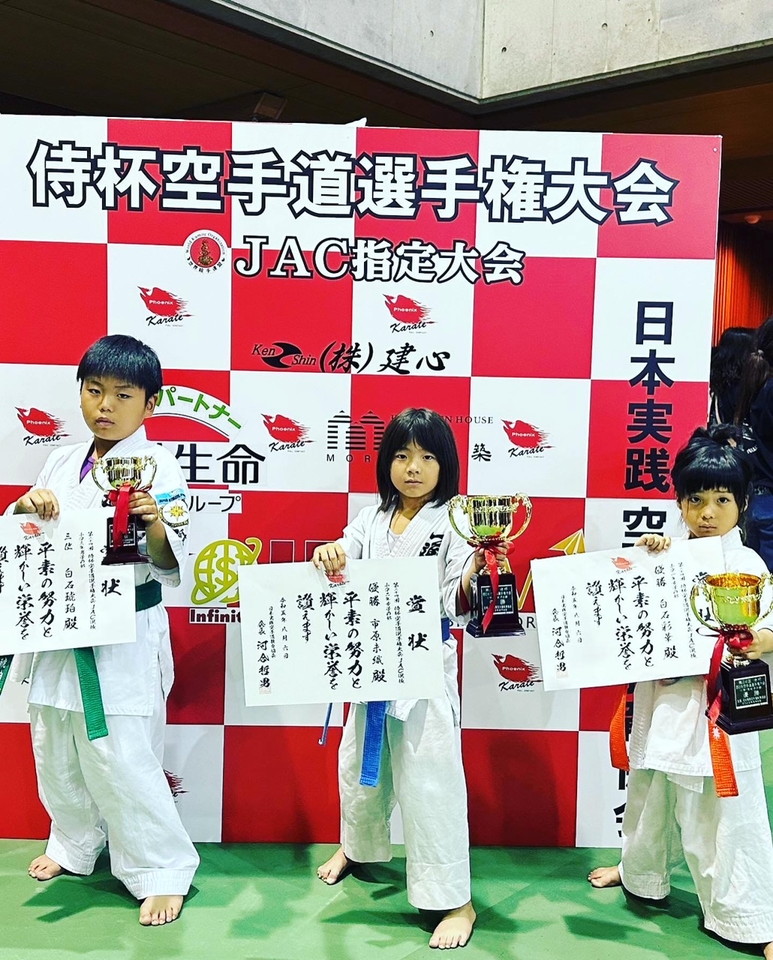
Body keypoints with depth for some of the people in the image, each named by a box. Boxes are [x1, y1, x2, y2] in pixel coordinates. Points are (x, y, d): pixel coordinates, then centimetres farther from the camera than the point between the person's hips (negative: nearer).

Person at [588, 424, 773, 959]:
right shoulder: (670, 555, 5)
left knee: (722, 804, 2)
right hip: (663, 696, 6)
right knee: (652, 790, 21)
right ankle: (642, 873, 44)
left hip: (717, 700, -5)